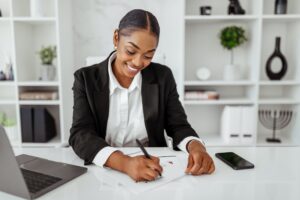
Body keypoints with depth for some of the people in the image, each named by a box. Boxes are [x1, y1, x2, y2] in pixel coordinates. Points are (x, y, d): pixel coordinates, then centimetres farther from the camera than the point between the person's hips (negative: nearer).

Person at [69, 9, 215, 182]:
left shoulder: (163, 76, -1)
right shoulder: (86, 78, -5)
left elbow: (179, 127, 0)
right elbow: (80, 135, -16)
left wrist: (196, 147, -23)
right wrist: (124, 162, -33)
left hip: (153, 174, 2)